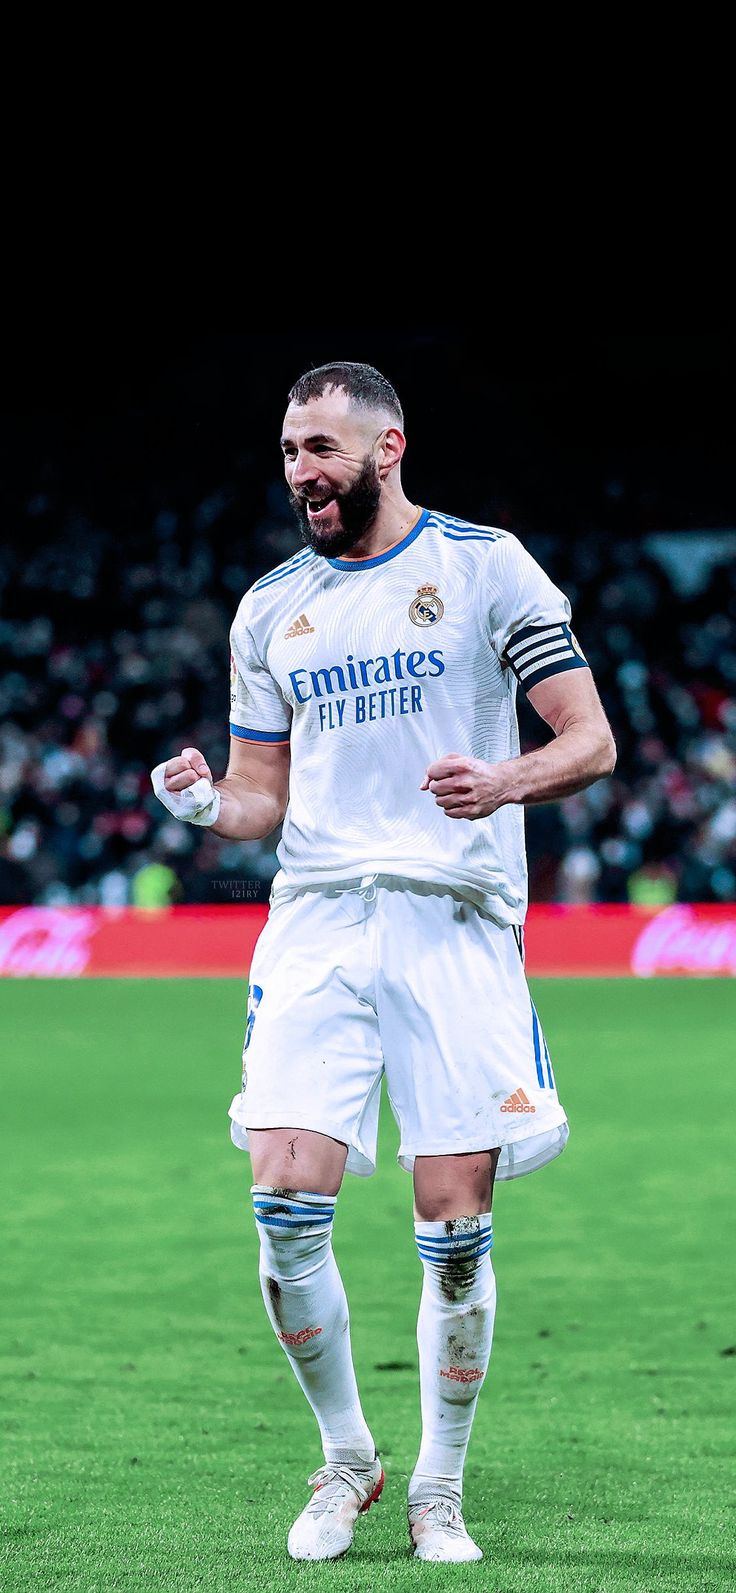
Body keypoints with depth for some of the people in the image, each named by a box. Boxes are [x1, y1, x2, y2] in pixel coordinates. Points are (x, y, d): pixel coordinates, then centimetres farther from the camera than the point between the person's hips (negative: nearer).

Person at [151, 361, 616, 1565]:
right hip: (317, 923, 3)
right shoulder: (270, 609, 15)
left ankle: (439, 1490, 12)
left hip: (456, 924, -3)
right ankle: (346, 1455, 10)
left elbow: (591, 740, 0)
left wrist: (506, 783, -20)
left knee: (454, 1230, -4)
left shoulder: (484, 567, 2)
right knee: (286, 1204, -10)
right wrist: (209, 802, -3)